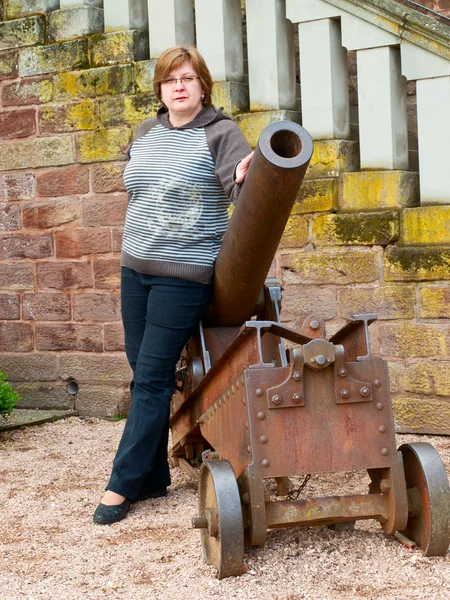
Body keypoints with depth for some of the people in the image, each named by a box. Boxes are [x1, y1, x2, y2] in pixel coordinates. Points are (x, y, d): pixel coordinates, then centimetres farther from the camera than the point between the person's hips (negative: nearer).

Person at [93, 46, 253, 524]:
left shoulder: (219, 133, -7)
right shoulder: (145, 134, 11)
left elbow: (239, 179, -22)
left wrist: (245, 178, -44)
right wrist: (141, 235, 16)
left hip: (184, 274, -7)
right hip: (135, 268, 7)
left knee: (152, 377, -5)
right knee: (143, 373, 10)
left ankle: (122, 484, 3)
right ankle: (153, 478, 20)